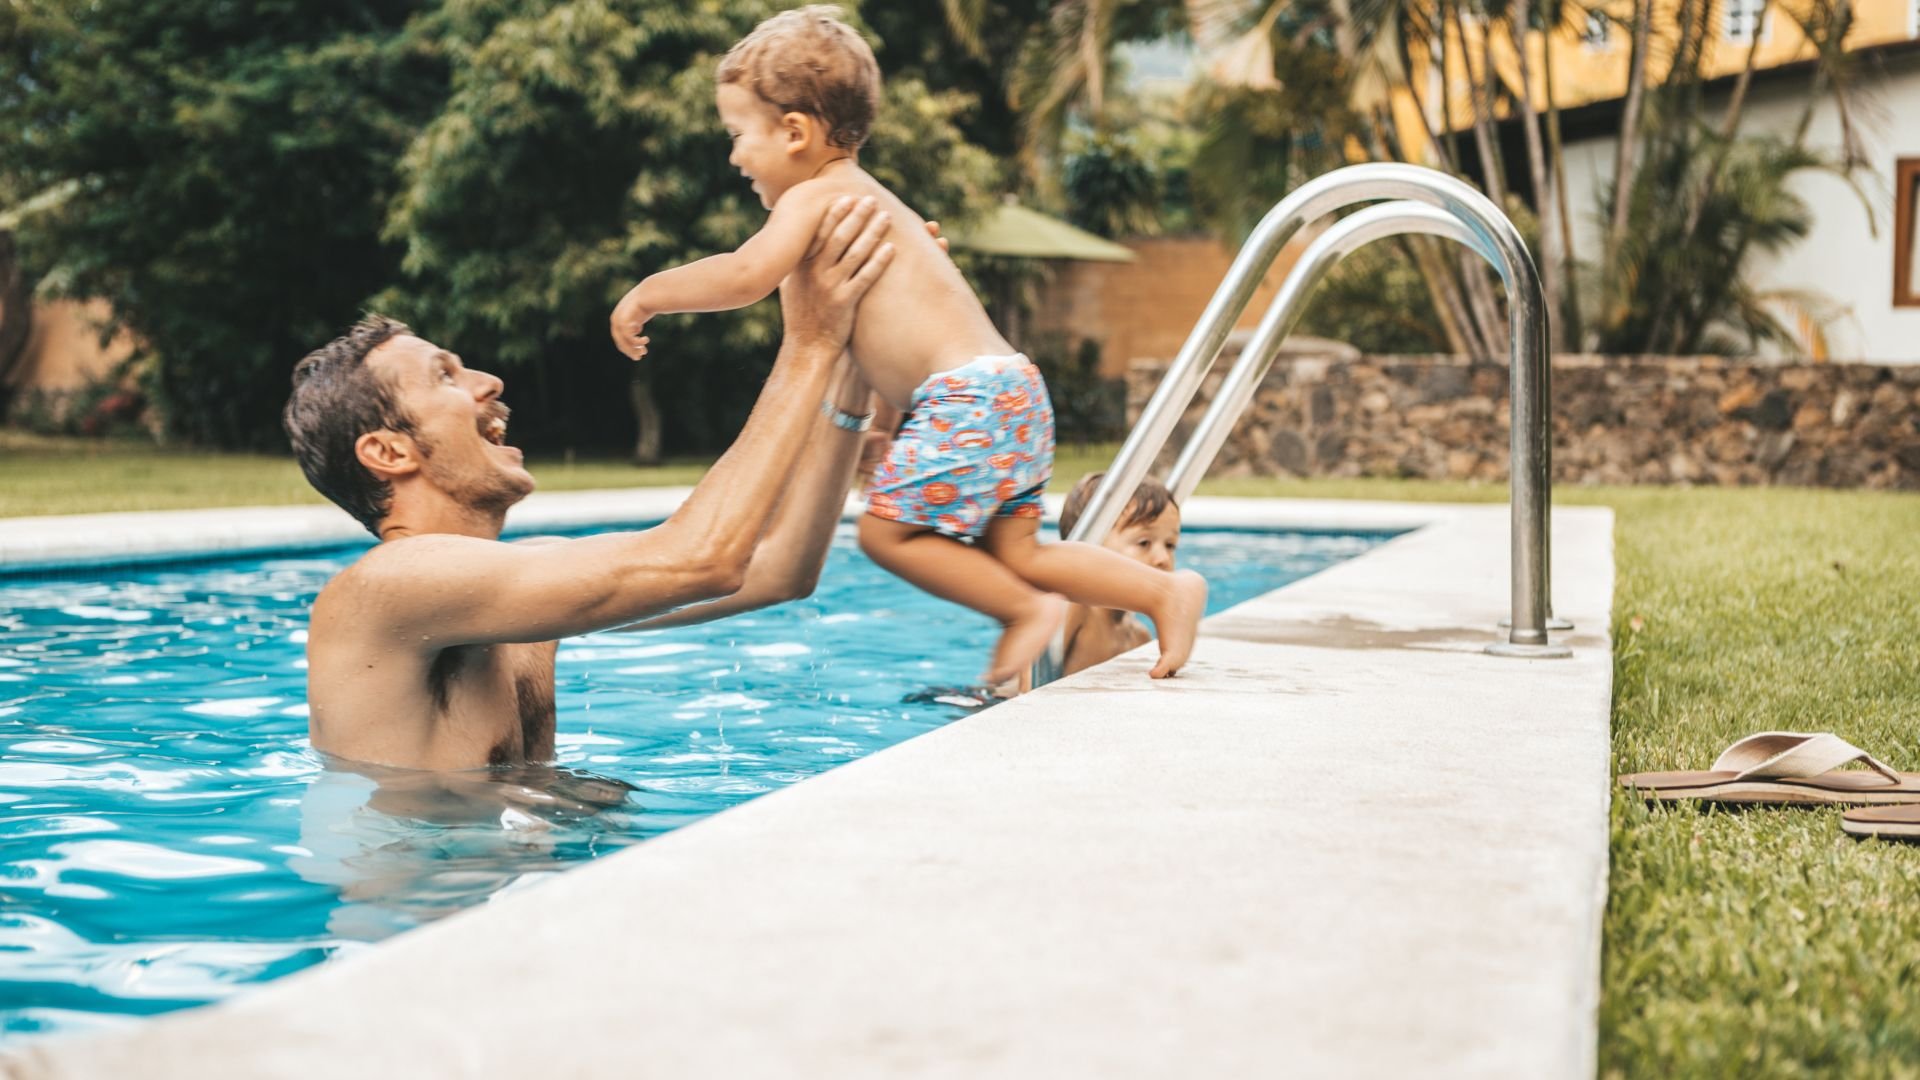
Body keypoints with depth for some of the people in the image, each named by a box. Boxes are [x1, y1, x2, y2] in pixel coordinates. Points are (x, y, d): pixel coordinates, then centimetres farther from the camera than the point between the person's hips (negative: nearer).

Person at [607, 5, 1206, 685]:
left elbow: (746, 275, -22)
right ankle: (1165, 591, 9)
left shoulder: (815, 197, -6)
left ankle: (1026, 609, -3)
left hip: (967, 397, -10)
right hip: (1008, 392, 10)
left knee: (886, 530, -7)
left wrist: (645, 296, -9)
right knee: (1012, 552, 10)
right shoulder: (866, 196, 24)